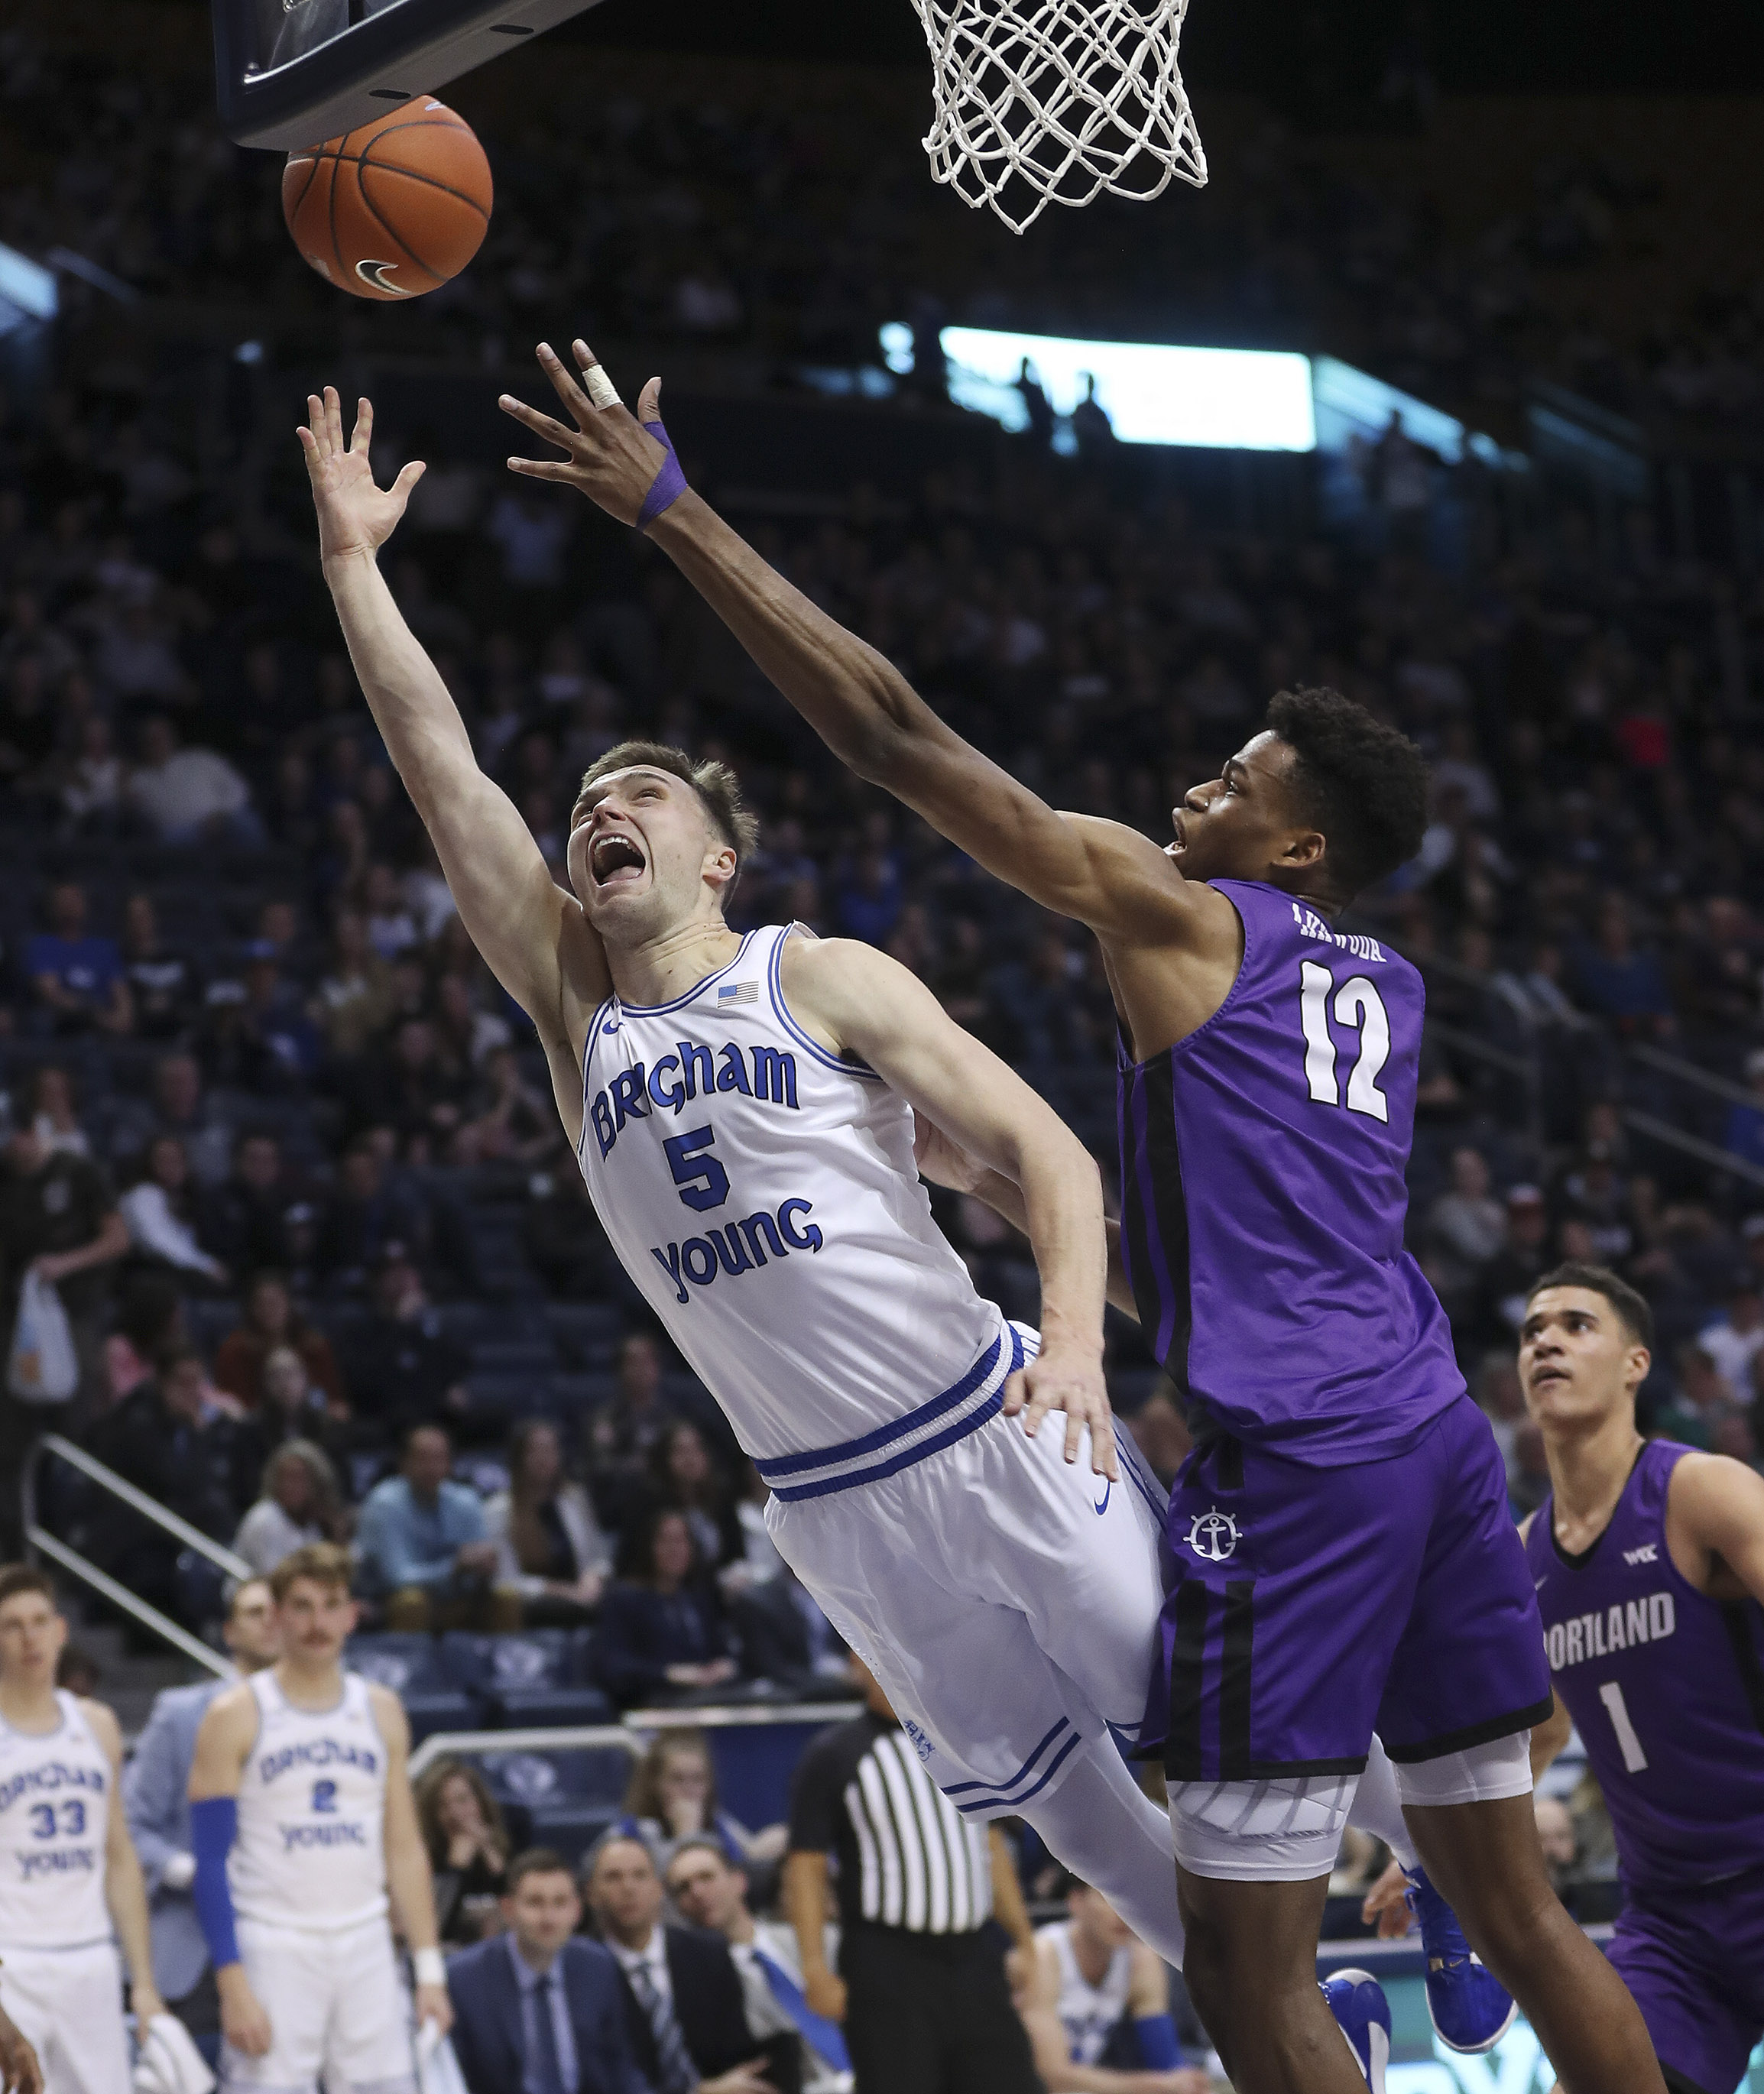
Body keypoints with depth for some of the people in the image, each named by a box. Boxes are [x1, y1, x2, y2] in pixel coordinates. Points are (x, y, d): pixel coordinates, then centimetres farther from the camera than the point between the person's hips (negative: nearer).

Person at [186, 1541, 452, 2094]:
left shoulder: (382, 1711, 9)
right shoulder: (235, 1716, -4)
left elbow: (405, 1849, 12)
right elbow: (212, 1864, -7)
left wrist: (429, 1971, 5)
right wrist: (233, 1983, -15)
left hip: (366, 1947, 4)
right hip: (273, 1950, -4)